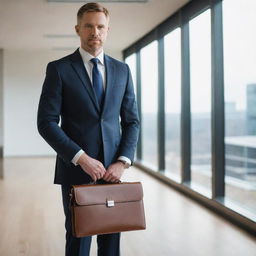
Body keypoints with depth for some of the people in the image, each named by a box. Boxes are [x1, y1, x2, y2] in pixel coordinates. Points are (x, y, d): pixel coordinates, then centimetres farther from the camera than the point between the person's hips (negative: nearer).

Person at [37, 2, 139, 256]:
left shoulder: (122, 70, 9)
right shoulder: (59, 69, -3)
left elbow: (131, 121, 9)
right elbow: (46, 122, -8)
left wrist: (122, 162, -5)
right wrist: (81, 158, -16)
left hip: (112, 171, 3)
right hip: (76, 170, -3)